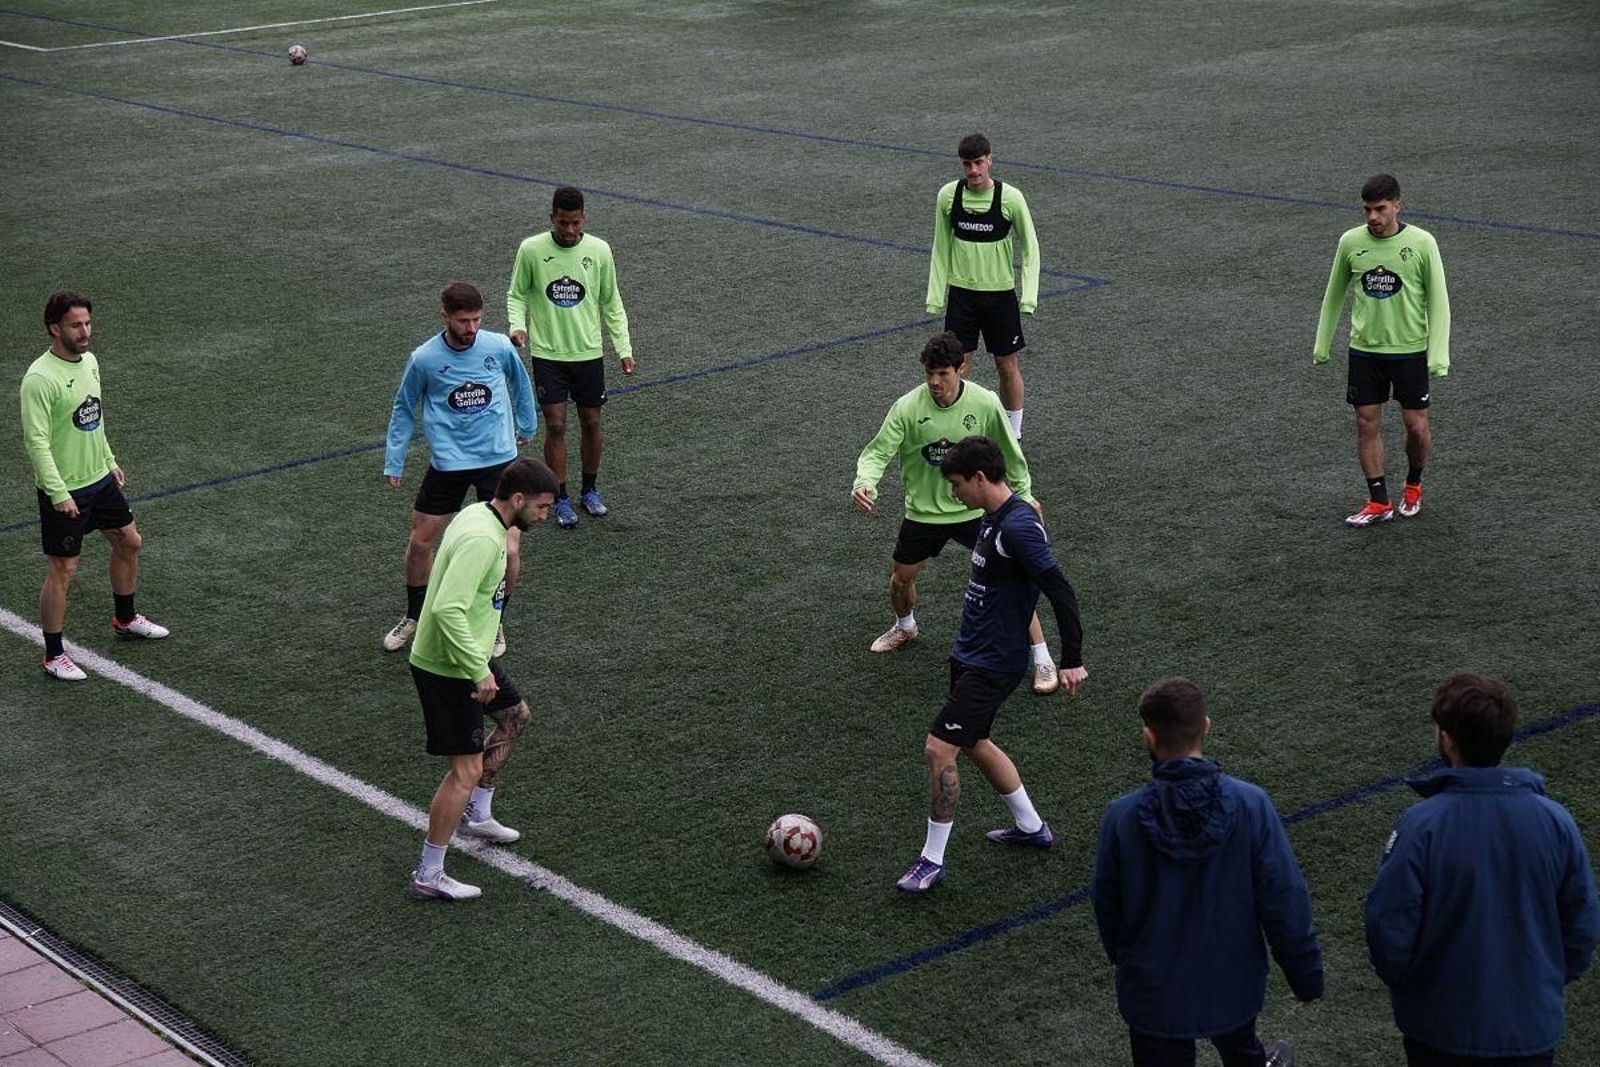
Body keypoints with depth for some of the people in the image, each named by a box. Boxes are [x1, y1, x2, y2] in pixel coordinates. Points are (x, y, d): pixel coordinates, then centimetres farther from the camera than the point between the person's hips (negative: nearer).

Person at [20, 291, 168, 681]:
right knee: (63, 570, -1)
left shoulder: (89, 362, 3)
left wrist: (110, 462, 21)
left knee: (129, 542, 20)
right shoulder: (40, 379, -23)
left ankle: (125, 619, 42)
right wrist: (59, 494, -27)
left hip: (100, 480, 9)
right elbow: (36, 441, -24)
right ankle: (54, 656, 13)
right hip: (64, 492, -8)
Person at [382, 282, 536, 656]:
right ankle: (414, 617, 32)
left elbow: (520, 384, 15)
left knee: (509, 550, -8)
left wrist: (527, 426, 25)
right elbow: (404, 409, 5)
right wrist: (393, 463, 6)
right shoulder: (424, 359, -10)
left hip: (498, 458, 0)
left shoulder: (499, 347, -8)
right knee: (420, 543, 7)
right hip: (447, 463, 0)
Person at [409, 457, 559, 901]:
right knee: (467, 770, -6)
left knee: (515, 716, 27)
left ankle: (477, 815, 41)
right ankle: (428, 876, 4)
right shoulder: (482, 540, -27)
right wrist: (480, 672, -29)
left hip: (470, 657, 11)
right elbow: (448, 609, -34)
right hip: (448, 669, -11)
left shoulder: (479, 515, 4)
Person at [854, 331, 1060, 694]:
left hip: (976, 508, -1)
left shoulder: (985, 403, -15)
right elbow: (878, 452, -17)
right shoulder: (907, 408, -18)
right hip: (923, 511, 1)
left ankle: (1042, 660, 3)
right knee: (901, 578, 15)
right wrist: (864, 484, -36)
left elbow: (1008, 450, 1)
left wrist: (1023, 492, 5)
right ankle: (905, 627, 51)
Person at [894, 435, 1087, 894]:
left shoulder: (1019, 525, -23)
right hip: (971, 654, 10)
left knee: (939, 749, -10)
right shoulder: (992, 517, 7)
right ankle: (1031, 827, 38)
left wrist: (1072, 661, -24)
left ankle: (932, 860, 1)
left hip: (992, 665, -10)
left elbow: (1061, 592, -25)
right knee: (974, 743, 21)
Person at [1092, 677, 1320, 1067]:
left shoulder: (1122, 817, -21)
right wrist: (1306, 976, 1)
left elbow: (1106, 906, -5)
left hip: (1154, 993, -1)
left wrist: (1122, 956, 17)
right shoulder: (1251, 805, -21)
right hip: (1234, 984, 1)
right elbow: (1285, 902, -15)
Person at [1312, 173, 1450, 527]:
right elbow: (1334, 295, 10)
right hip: (1364, 349, 2)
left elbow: (1438, 301, -6)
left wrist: (1439, 354, -12)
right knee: (1366, 422, 1)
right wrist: (1322, 344, 12)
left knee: (1416, 425, 2)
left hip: (1410, 350, -2)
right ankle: (1379, 502, 12)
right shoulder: (1350, 242, -3)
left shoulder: (1422, 243, -11)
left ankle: (1413, 484, 30)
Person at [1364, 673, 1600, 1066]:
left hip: (1440, 1025, -2)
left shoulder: (1419, 827, -21)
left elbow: (1388, 932, -17)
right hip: (1534, 1025, 2)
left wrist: (1402, 982, 4)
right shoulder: (1555, 821, -11)